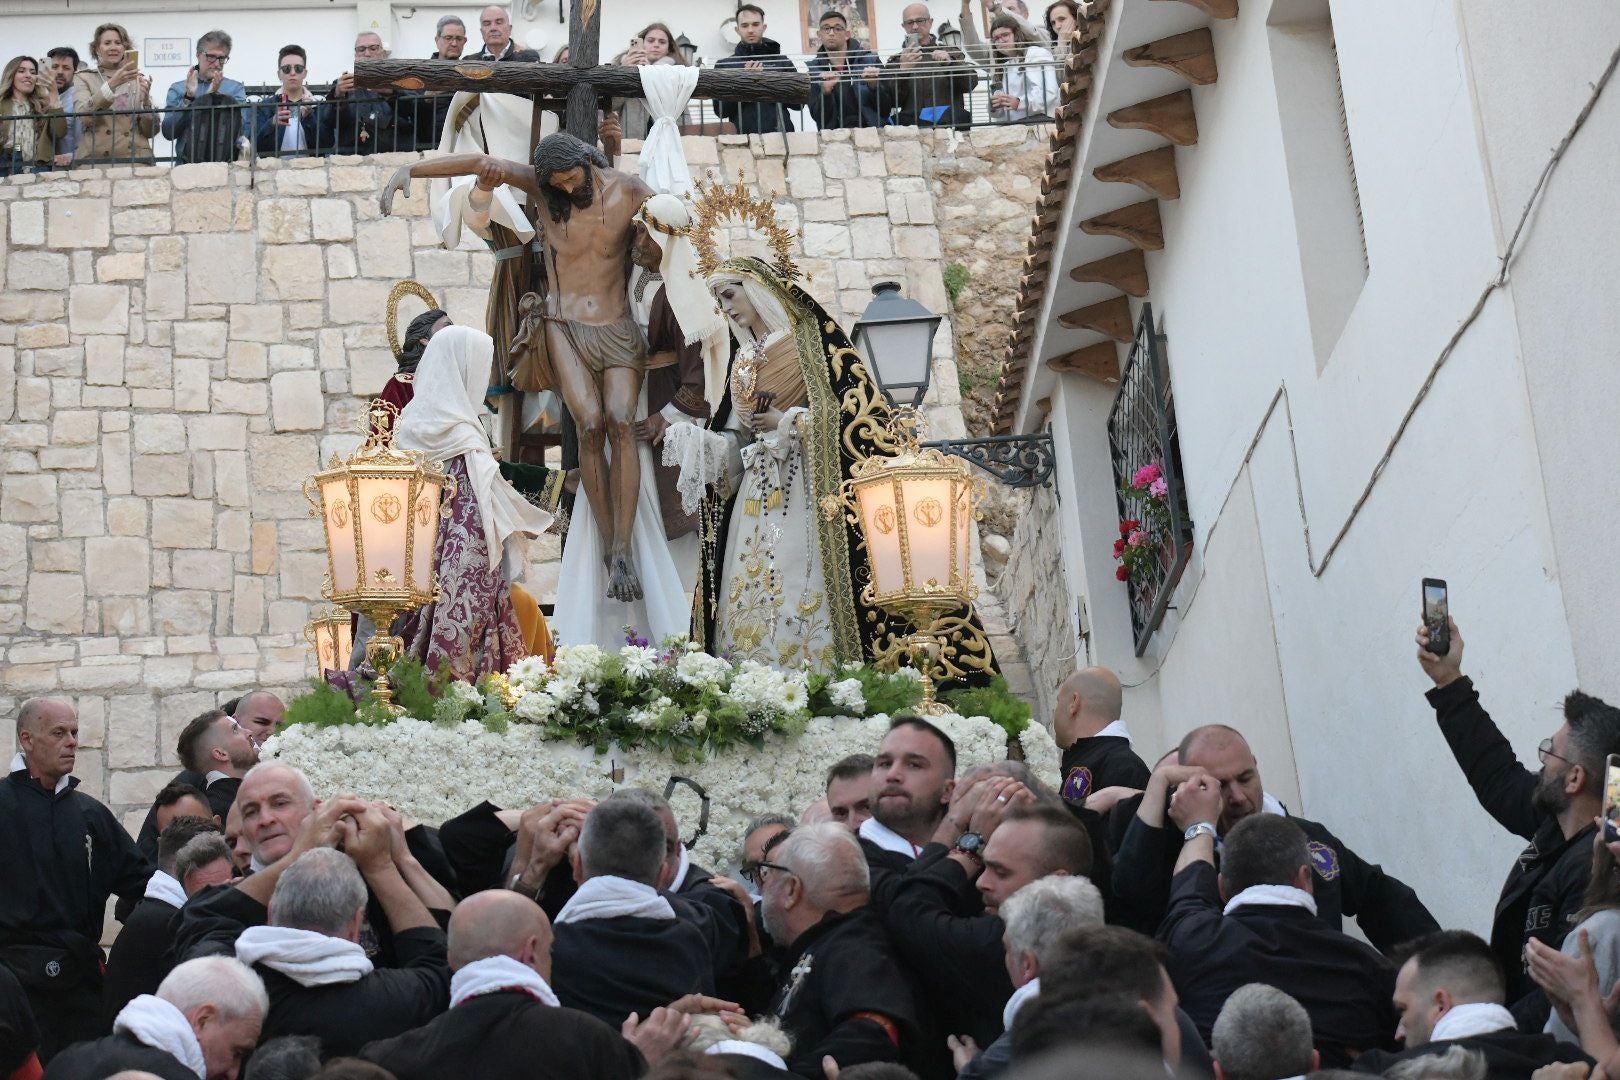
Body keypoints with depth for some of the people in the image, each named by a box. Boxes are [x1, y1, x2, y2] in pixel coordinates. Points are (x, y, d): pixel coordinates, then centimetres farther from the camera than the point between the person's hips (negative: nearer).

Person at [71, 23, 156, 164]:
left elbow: (151, 131, 8)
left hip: (135, 159, 1)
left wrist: (146, 99, -8)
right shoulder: (83, 79, 10)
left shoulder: (138, 80, 14)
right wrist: (111, 84, -19)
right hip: (95, 160, -1)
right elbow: (85, 116, -10)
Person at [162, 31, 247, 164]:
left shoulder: (236, 89, 12)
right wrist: (188, 97, -6)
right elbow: (168, 132, 2)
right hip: (187, 162, -3)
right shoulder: (178, 89, 14)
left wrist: (214, 96, -10)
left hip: (224, 162, 3)